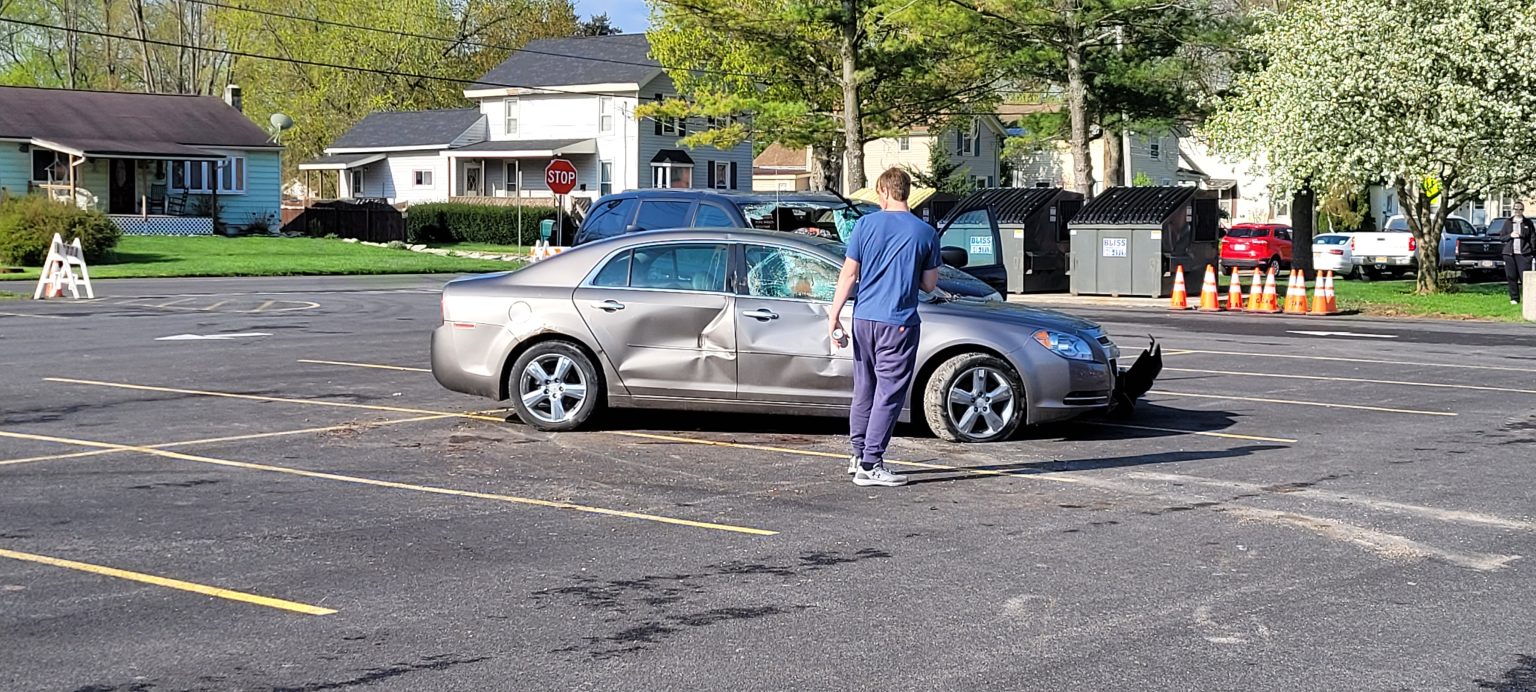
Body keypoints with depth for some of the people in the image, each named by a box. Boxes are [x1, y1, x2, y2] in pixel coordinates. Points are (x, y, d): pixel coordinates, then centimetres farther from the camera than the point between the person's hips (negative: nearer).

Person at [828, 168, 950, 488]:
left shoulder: (866, 224, 0)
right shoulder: (926, 233, -2)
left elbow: (849, 274, -1)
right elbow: (929, 284, 4)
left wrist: (834, 315, 3)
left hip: (864, 319, 3)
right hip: (899, 323, -3)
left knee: (864, 389, 16)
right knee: (889, 394, 0)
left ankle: (858, 454, 25)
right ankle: (870, 466, -3)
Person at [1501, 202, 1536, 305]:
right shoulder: (1508, 223, 13)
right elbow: (1501, 237, 13)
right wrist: (1510, 235, -6)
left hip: (1524, 254, -2)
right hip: (1509, 254, 2)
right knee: (1511, 277, 2)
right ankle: (1514, 298, 9)